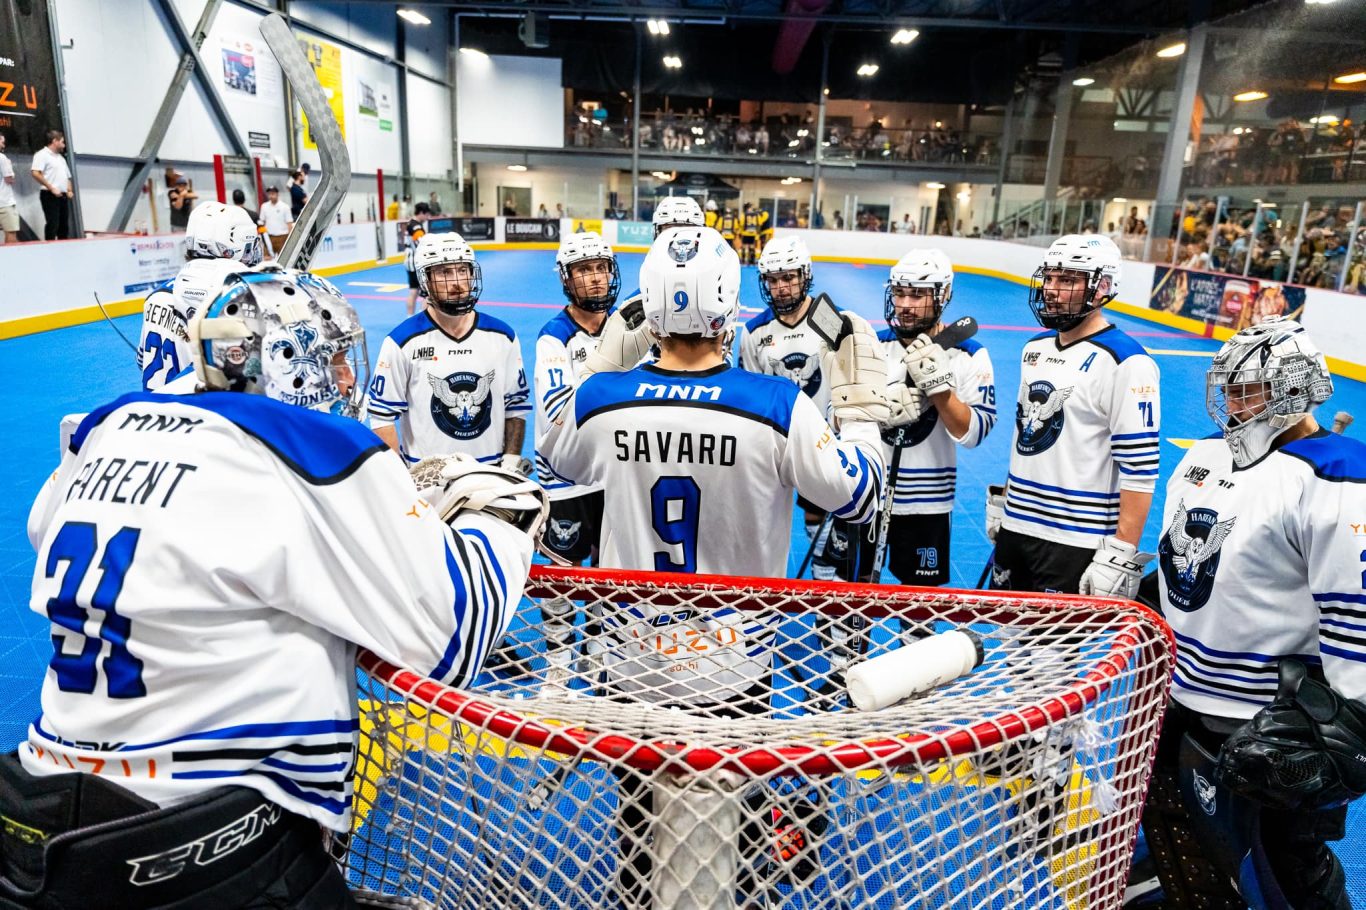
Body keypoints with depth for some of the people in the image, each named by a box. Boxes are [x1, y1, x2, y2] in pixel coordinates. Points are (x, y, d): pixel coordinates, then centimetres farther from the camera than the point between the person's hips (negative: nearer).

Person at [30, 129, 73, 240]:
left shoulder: (61, 157, 22)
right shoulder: (42, 155, -5)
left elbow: (67, 176, 26)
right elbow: (35, 173, -17)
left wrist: (69, 191, 8)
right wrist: (51, 188, -18)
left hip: (63, 196, 8)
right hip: (50, 195, -8)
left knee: (64, 225, 8)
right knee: (52, 225, -10)